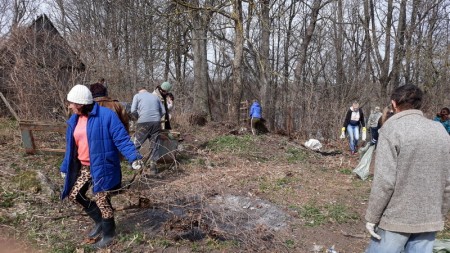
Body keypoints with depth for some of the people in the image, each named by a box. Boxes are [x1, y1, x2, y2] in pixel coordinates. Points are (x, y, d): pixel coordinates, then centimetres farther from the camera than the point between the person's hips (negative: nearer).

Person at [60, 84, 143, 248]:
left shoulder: (106, 115, -16)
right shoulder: (74, 120, 7)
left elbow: (121, 139, -19)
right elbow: (71, 147, 16)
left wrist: (133, 157, -30)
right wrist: (65, 167, 20)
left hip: (102, 166, -8)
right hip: (84, 167, 8)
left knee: (102, 200, 1)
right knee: (74, 195, 13)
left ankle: (108, 233, 24)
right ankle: (99, 221, 32)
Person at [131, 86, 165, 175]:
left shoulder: (137, 95, 11)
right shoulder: (155, 96, 20)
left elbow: (133, 110, 0)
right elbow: (163, 111, 15)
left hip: (143, 122, -3)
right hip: (156, 122, 3)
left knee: (137, 143, 12)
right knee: (154, 145, 8)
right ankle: (153, 167, 8)